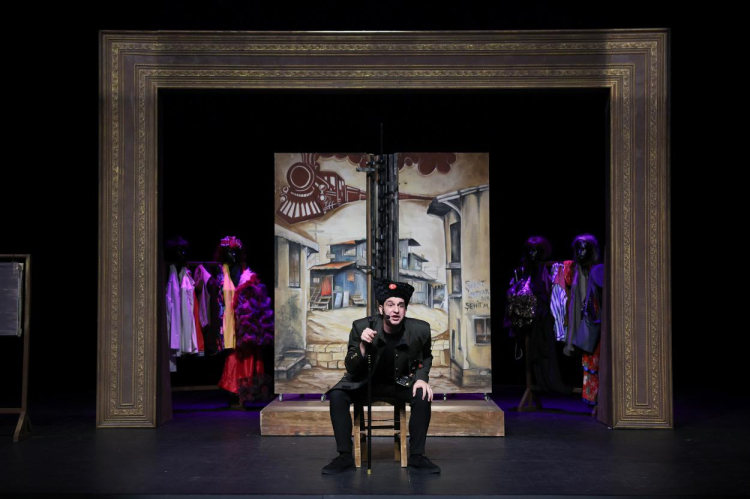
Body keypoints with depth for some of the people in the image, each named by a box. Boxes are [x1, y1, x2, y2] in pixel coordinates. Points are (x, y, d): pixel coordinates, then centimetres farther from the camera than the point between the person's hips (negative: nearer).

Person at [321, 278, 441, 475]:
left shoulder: (420, 329, -16)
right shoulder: (362, 327, -20)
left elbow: (426, 357, 8)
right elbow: (351, 369, -17)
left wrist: (422, 378, -12)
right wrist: (362, 346, -35)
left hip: (400, 383, 1)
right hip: (365, 382, 0)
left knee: (423, 395, -27)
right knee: (337, 395, -25)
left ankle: (416, 457, -14)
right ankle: (345, 457, -14)